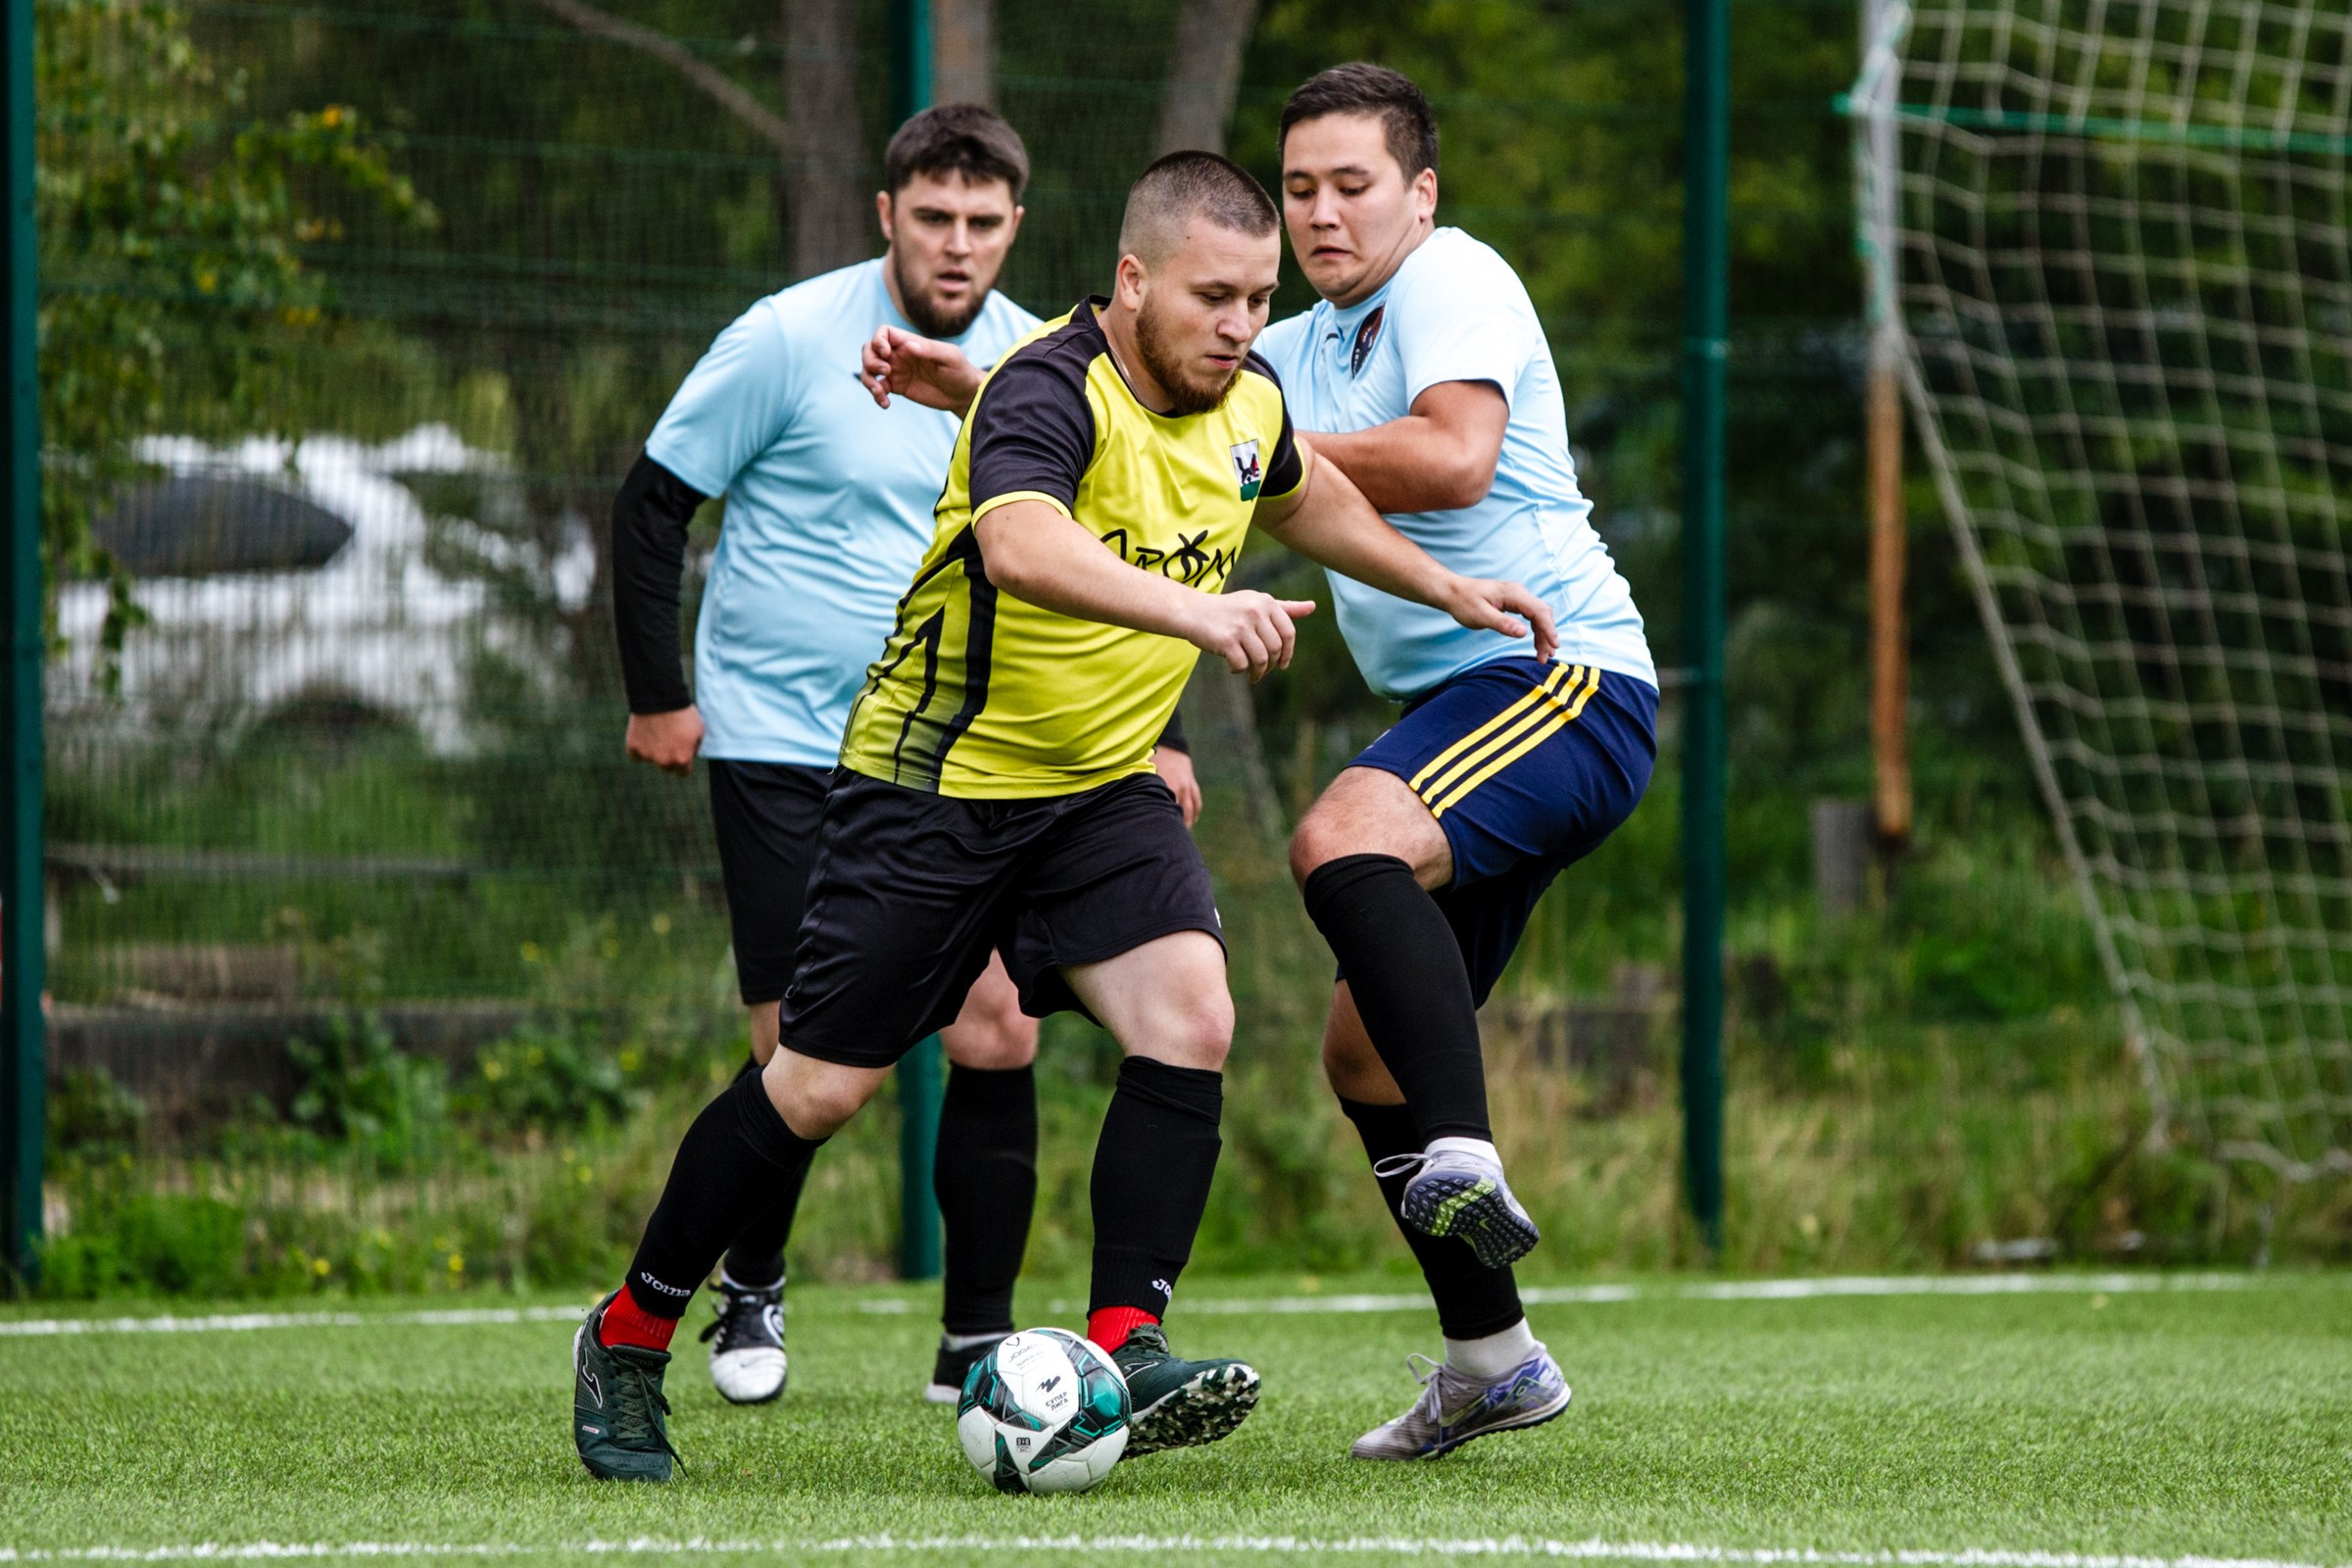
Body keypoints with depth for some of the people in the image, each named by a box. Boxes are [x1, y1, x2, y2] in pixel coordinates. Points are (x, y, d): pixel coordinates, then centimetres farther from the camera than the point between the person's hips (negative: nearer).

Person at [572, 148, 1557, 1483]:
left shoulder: (1246, 408, -1)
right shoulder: (1048, 394, -25)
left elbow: (1305, 498, 26)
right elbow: (1022, 545, -48)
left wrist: (1448, 588, 24)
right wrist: (1195, 611, -60)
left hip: (1103, 787, 6)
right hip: (938, 775, -6)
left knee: (1191, 1019, -18)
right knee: (821, 1086, -1)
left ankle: (1125, 1348, -17)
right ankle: (628, 1339, 17)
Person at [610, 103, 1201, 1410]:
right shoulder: (790, 341, -10)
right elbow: (655, 505, -2)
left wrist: (1148, 735, 10)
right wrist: (658, 695, -4)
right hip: (780, 750, -3)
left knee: (1000, 1034, -8)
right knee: (802, 1053, -5)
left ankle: (979, 1339, 4)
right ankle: (752, 1294, 22)